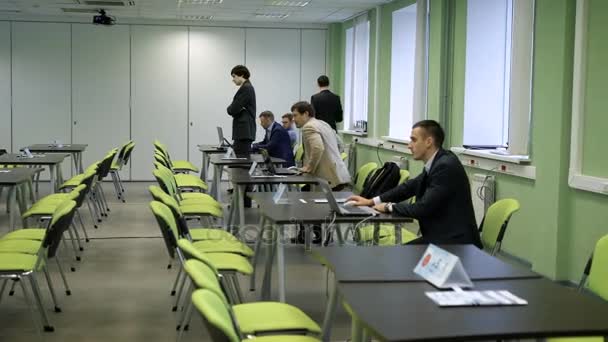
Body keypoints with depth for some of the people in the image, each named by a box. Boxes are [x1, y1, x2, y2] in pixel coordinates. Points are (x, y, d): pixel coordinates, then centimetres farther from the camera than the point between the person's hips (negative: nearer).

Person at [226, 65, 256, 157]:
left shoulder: (246, 88, -12)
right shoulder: (248, 87, 18)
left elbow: (233, 110, -17)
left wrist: (229, 108, 3)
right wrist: (232, 109, 0)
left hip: (244, 131, -10)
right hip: (244, 130, 10)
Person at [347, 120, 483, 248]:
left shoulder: (446, 166, -21)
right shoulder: (436, 161, 7)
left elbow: (423, 208, -22)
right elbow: (411, 186, 19)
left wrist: (389, 207, -7)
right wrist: (372, 201, 11)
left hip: (455, 242, -8)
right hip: (441, 235, 8)